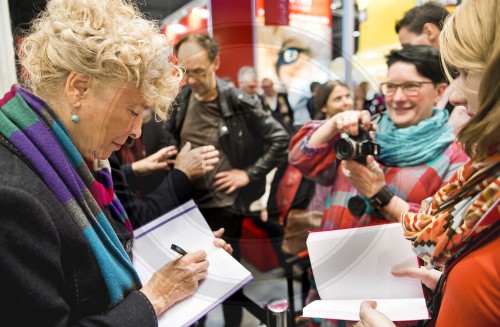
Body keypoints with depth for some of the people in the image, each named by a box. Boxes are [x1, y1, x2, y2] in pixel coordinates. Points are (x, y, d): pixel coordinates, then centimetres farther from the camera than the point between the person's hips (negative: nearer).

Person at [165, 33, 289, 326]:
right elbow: (170, 148, 14)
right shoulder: (179, 103, 1)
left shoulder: (239, 103, -11)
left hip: (226, 206, -4)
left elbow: (281, 140, -9)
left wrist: (249, 173, -13)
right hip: (188, 205, 4)